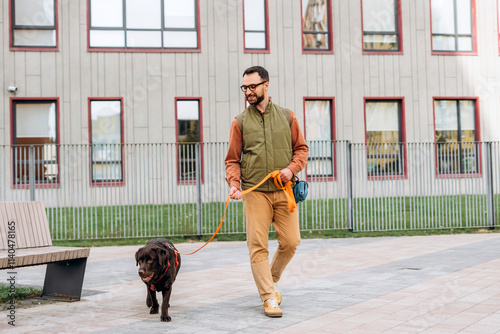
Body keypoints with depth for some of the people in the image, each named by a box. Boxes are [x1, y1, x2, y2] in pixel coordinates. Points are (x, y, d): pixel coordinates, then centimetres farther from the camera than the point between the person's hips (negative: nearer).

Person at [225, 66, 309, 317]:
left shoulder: (287, 117, 10)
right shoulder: (240, 122, 7)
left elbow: (301, 148, 14)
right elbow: (232, 159, 7)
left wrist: (291, 168, -5)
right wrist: (233, 183, -11)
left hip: (284, 191, 2)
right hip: (254, 192, -1)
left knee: (290, 242, 1)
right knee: (258, 245, -6)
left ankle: (272, 280, 28)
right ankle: (269, 298, 2)